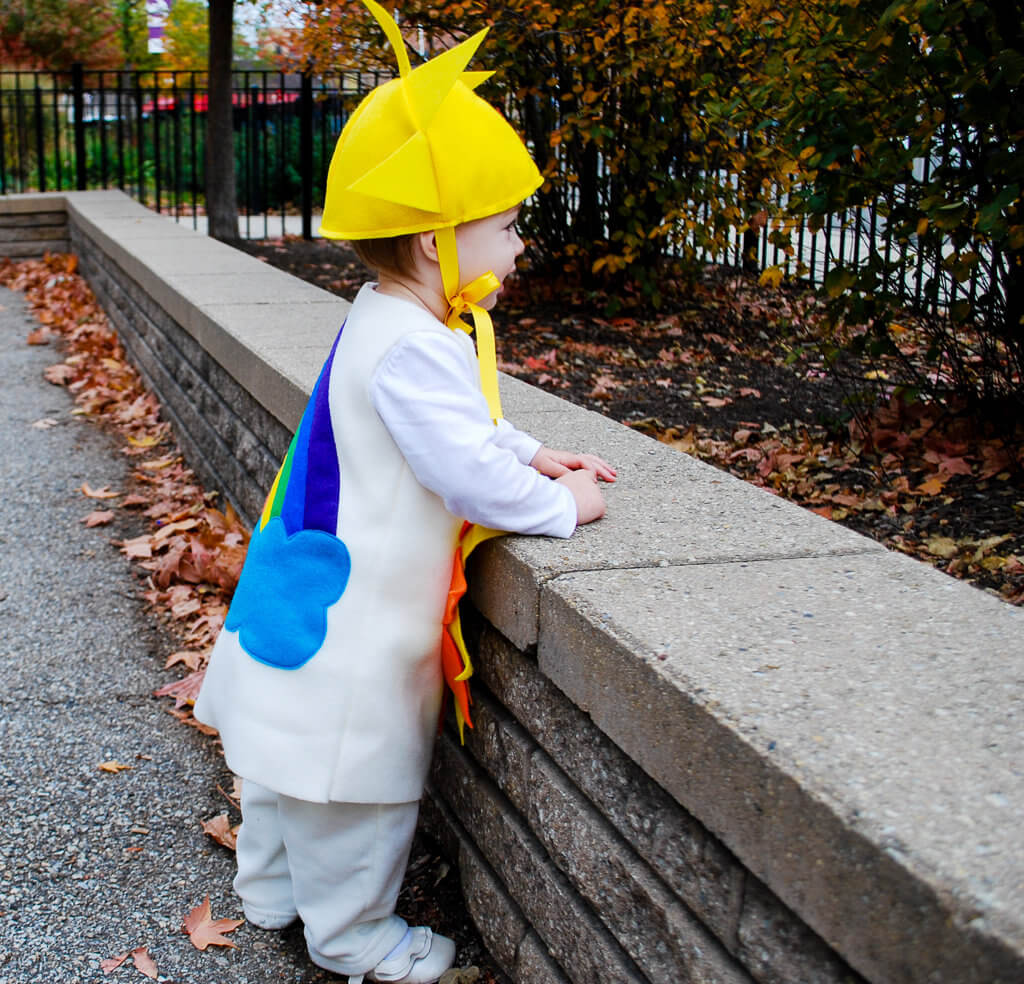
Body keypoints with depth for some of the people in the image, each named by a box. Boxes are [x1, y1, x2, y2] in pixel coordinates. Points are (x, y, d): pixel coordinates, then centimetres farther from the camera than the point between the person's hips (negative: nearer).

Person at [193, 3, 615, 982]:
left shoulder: (385, 324, 6)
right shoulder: (412, 348, -27)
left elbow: (462, 427, 19)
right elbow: (468, 474, -28)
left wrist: (529, 456, 8)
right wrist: (561, 506, -14)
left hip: (316, 597, 11)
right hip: (350, 616, -11)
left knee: (296, 757, 25)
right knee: (355, 775, 8)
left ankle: (274, 888, 44)